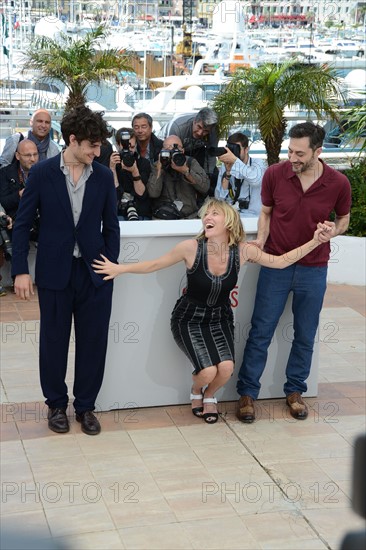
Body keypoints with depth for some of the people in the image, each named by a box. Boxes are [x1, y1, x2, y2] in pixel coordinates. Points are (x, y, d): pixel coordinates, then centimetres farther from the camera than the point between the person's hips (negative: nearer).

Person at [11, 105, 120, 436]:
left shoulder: (104, 176, 2)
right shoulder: (42, 173, -5)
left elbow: (111, 226, 7)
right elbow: (23, 224, -2)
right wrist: (20, 271, -8)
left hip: (95, 273, 2)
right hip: (55, 272, -1)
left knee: (93, 342, 6)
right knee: (54, 341, 10)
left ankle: (86, 406, 23)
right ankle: (57, 405, 27)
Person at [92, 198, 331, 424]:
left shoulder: (243, 251, -12)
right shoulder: (192, 247, -19)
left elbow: (281, 261, -4)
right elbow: (154, 265, -8)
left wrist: (314, 242, -11)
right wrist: (119, 268, -12)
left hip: (219, 318, 3)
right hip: (189, 319, -2)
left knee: (226, 367, -23)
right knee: (208, 371, -23)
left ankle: (209, 396, 15)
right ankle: (196, 391, 18)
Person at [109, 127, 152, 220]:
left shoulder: (144, 163, 5)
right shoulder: (112, 162, 3)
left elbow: (141, 193, -4)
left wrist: (135, 172, -18)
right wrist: (112, 168, -14)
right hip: (117, 214, 0)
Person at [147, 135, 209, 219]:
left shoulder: (191, 162, 5)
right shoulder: (157, 166, 4)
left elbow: (205, 187, -9)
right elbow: (153, 193, -11)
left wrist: (186, 171, -19)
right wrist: (159, 168, -14)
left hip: (190, 216, 1)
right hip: (163, 217, 0)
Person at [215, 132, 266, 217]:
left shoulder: (258, 163, -2)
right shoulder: (224, 167, 6)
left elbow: (256, 179, -27)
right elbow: (219, 199, -2)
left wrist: (234, 160, -28)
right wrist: (228, 172, -12)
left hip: (252, 216, -3)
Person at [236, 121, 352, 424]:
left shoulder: (338, 183, -11)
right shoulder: (275, 174, -11)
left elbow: (344, 219, 7)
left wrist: (334, 230, -14)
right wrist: (260, 240, -12)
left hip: (313, 269, 1)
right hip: (276, 263, 0)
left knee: (305, 335, 11)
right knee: (261, 332, 3)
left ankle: (295, 391, 29)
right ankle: (247, 393, 15)